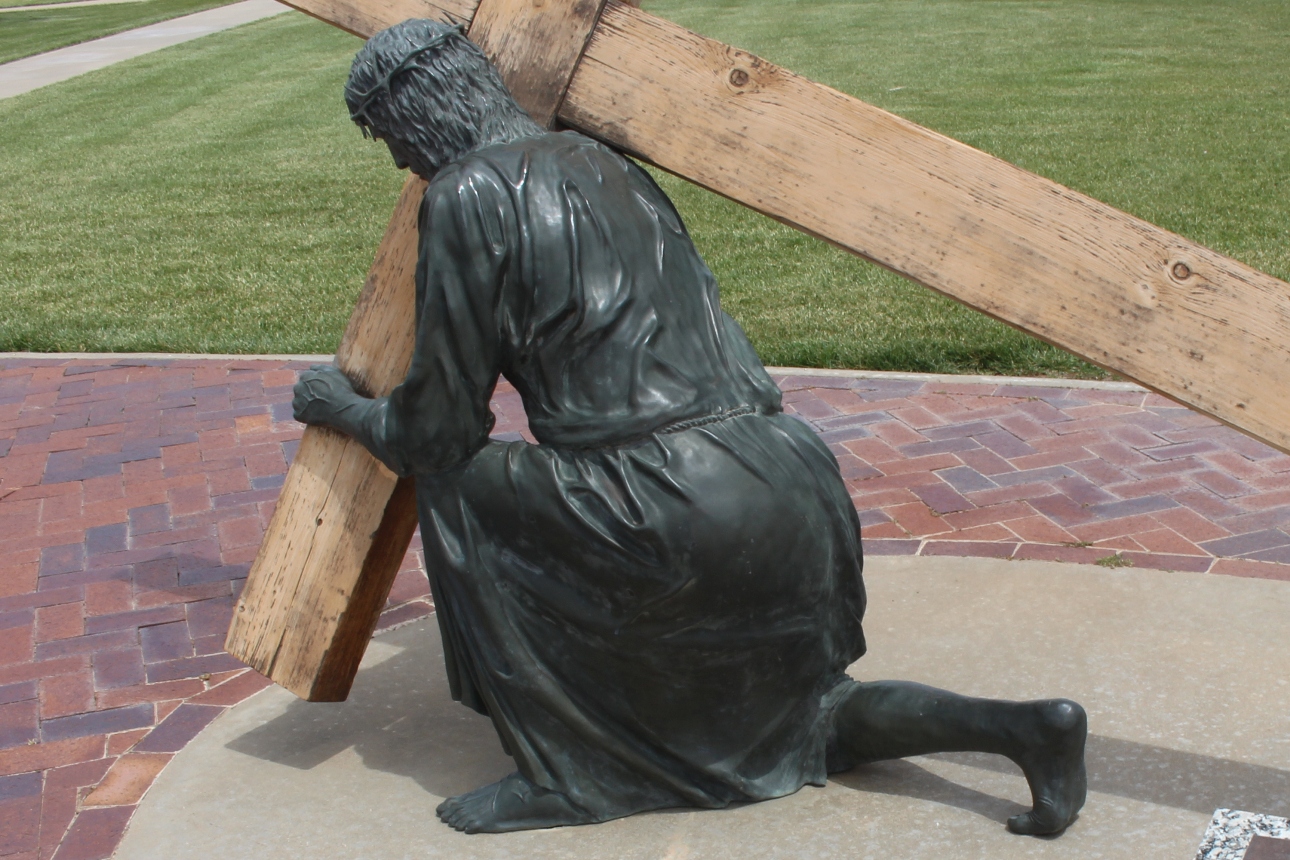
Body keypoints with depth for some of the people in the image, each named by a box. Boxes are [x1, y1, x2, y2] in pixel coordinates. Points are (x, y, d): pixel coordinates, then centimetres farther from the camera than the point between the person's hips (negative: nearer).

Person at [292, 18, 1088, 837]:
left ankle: (564, 769, 15)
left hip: (671, 514, -9)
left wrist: (347, 410, 21)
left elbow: (441, 429, 0)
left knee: (451, 490, 14)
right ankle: (1020, 724, 12)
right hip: (791, 489, 9)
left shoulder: (467, 194, -5)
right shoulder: (603, 163, 20)